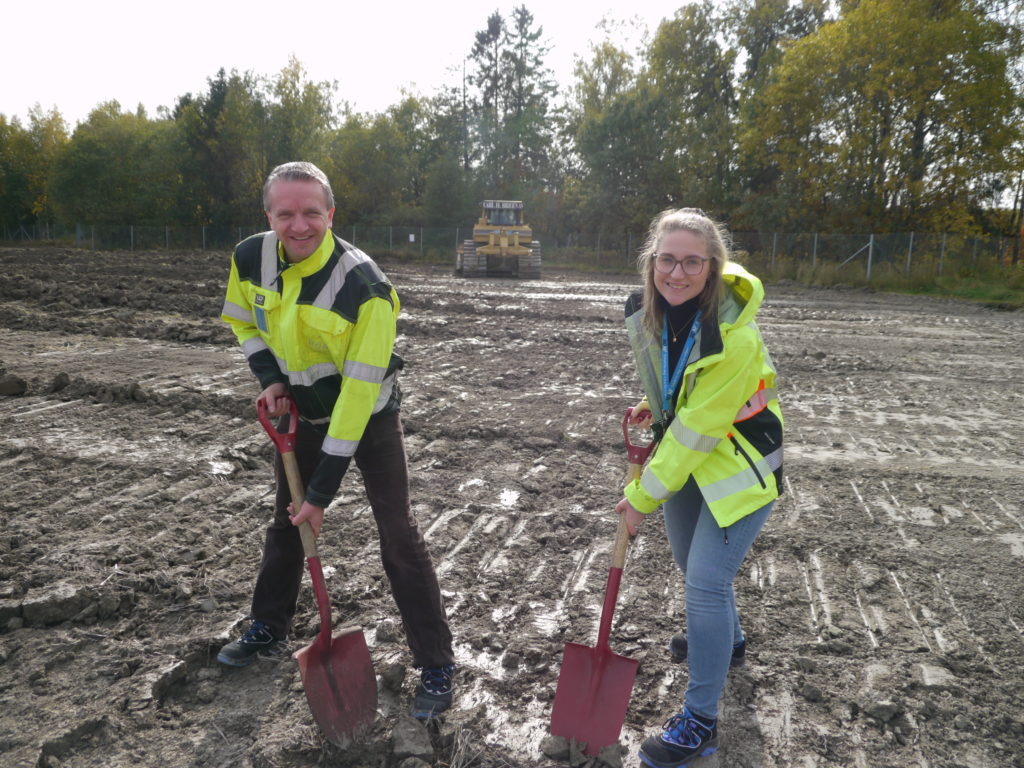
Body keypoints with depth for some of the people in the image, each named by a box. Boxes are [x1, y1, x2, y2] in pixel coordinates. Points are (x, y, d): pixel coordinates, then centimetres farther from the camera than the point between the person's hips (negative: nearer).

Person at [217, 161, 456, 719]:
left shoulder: (365, 287, -32)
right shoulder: (250, 259, -14)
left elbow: (358, 393, -31)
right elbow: (243, 321, 10)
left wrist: (322, 492, -27)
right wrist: (269, 378, -9)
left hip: (367, 415, -5)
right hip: (301, 410, 6)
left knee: (398, 536, -7)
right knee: (286, 521, 19)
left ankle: (436, 666, 7)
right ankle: (268, 631, 42)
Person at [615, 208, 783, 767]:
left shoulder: (735, 337, -33)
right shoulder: (646, 309, -12)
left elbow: (696, 432, -28)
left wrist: (642, 498, -21)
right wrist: (656, 403, 1)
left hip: (739, 460, -7)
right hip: (685, 453, 8)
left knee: (707, 580, -8)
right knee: (688, 561, 22)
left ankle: (701, 720, 11)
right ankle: (728, 642, 52)